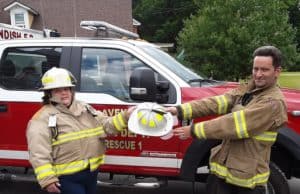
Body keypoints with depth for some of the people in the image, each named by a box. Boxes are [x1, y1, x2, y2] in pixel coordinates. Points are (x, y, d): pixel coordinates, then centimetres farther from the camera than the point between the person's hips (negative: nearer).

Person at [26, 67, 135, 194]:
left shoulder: (85, 108, 9)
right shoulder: (43, 118, -12)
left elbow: (106, 126, 7)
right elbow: (39, 154, -17)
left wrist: (125, 116, -8)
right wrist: (47, 179, -23)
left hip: (91, 173, 7)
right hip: (66, 178, -7)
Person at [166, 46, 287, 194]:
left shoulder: (274, 102, -17)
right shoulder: (245, 90, 5)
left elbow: (234, 124, -24)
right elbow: (216, 103, -8)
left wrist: (195, 130, -24)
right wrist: (180, 110, -21)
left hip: (247, 177, -6)